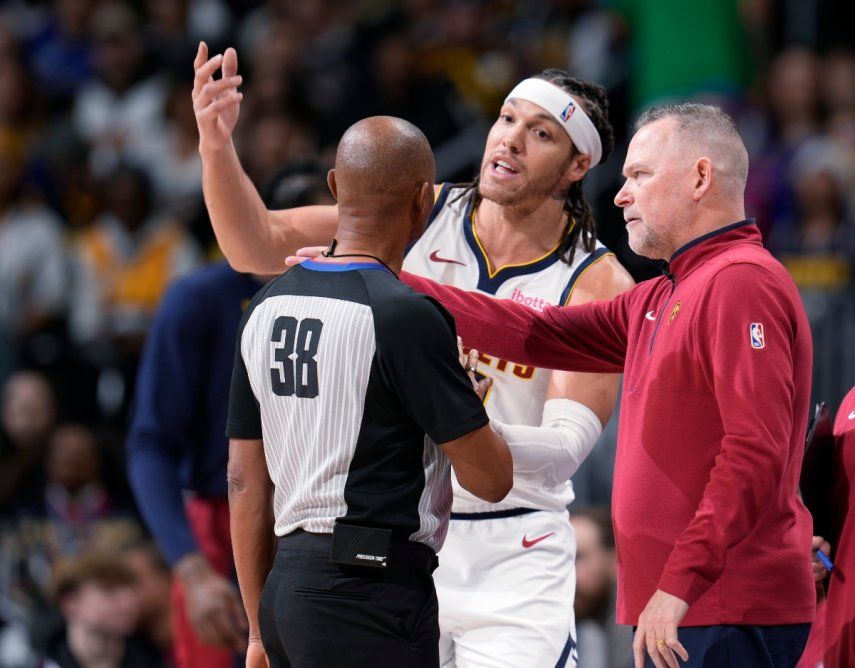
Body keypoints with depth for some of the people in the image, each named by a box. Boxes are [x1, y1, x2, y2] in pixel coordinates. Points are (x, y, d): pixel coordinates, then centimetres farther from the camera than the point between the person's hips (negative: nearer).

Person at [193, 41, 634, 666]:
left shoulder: (599, 283, -9)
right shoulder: (422, 215, 0)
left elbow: (566, 445, -19)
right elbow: (261, 248, -1)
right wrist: (218, 148, -19)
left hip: (512, 553, -3)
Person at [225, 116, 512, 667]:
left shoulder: (266, 308, 10)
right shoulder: (406, 316, -13)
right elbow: (491, 477, -9)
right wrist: (470, 403, 12)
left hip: (286, 581, 8)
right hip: (374, 592, -8)